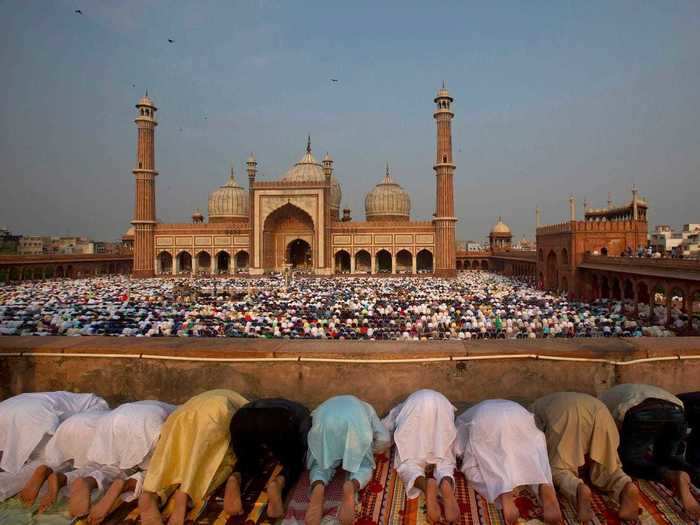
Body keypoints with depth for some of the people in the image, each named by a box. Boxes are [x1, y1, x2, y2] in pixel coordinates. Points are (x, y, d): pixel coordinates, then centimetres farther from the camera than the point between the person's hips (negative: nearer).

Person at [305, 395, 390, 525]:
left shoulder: (325, 406, 46)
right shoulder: (365, 407, 41)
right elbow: (385, 440, 28)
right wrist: (367, 449, 43)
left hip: (324, 421, 1)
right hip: (355, 421, -1)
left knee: (321, 464, 19)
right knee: (363, 465, 16)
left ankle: (318, 487, -14)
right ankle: (352, 485, -17)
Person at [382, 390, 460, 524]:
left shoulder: (399, 409, 44)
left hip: (415, 405, -1)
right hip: (441, 403, 2)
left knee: (408, 463, 2)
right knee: (443, 460, 7)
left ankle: (425, 484, -32)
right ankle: (446, 483, -28)